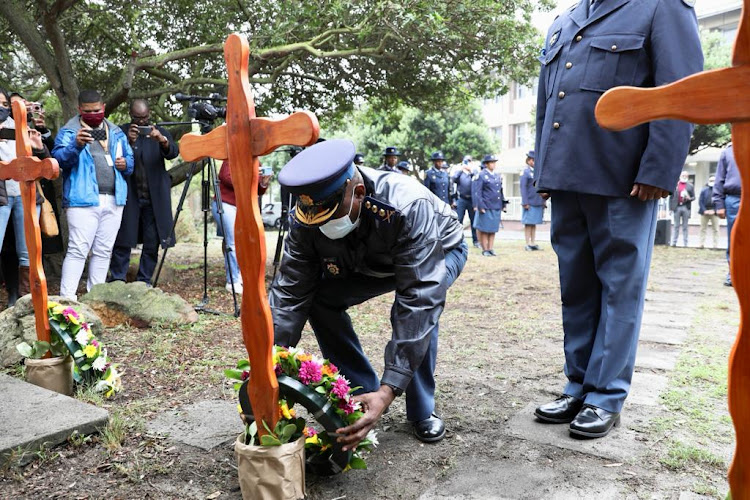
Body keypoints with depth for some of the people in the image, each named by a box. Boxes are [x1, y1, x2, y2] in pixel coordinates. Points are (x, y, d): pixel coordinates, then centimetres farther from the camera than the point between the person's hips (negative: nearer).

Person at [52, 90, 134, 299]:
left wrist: (126, 164, -2)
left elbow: (130, 158, 22)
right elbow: (59, 158, -14)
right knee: (78, 250, -9)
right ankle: (67, 298, -6)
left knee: (104, 251, 9)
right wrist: (76, 145, -34)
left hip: (114, 200, 5)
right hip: (83, 200, -5)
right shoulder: (69, 131, 1)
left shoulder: (116, 132, 16)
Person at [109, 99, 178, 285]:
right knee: (123, 242, -1)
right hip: (128, 197, -1)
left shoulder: (159, 132, 9)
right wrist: (129, 142, -22)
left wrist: (162, 140, -28)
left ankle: (144, 282, 14)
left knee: (152, 244, 3)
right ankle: (117, 282, 10)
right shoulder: (121, 131, 5)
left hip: (155, 198, 1)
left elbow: (174, 153, -8)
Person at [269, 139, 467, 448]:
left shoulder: (408, 208, -44)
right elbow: (289, 294, -26)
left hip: (440, 251, -4)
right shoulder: (304, 220, -29)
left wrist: (389, 391, -53)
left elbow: (417, 302, -48)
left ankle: (423, 410, -9)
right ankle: (362, 392, 1)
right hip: (371, 263, 5)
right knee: (320, 298, -17)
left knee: (417, 309, -35)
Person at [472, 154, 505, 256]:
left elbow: (500, 191, 21)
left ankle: (491, 249, 15)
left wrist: (503, 204, 16)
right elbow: (476, 192, -11)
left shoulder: (497, 176, 14)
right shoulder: (481, 176, -6)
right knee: (484, 229, 1)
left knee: (493, 229, 9)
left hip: (496, 207, 6)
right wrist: (479, 206, -16)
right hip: (485, 207, -6)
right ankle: (485, 249, 9)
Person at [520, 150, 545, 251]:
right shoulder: (525, 172, -5)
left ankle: (533, 243, 16)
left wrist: (543, 201, 13)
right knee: (528, 223, -1)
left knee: (534, 223, 11)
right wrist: (525, 203, -15)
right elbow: (523, 188, -10)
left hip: (538, 203, 6)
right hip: (529, 203, -6)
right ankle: (528, 244, 4)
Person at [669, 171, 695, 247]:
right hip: (677, 207, 0)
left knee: (685, 227, 4)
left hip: (686, 207, 0)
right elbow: (671, 197, 5)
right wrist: (671, 208, -1)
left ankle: (685, 244, 6)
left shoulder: (690, 186, 9)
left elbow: (693, 197, 8)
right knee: (676, 226, 3)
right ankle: (673, 242, 5)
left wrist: (689, 198, -15)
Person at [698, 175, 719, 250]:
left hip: (714, 212, -2)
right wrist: (704, 210, -9)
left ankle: (715, 245, 2)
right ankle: (702, 244, 7)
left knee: (715, 230, 1)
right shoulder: (704, 190, 9)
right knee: (703, 229, 4)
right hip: (704, 212, 2)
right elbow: (700, 201, 4)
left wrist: (714, 210, -13)